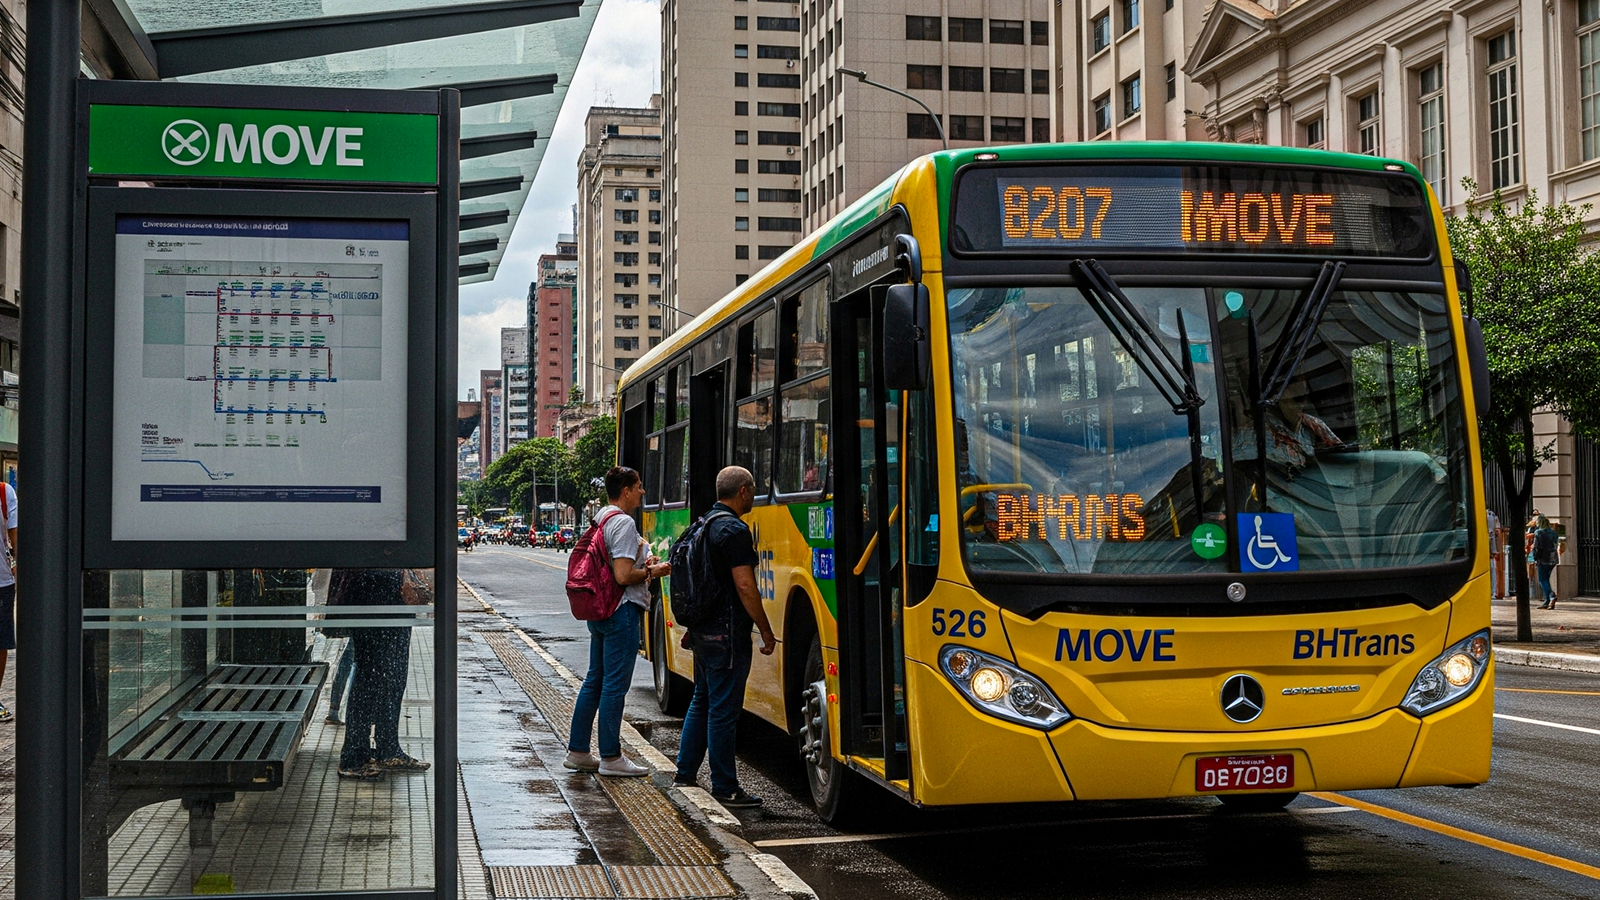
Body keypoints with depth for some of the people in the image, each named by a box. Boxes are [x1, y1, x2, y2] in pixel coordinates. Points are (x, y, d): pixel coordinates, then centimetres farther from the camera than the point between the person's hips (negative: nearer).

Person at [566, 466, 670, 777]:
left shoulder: (601, 518, 14)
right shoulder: (624, 523, -16)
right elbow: (622, 576, -22)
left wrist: (641, 564, 15)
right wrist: (651, 572, -6)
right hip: (621, 611, -10)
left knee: (595, 681, 14)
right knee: (615, 684, -5)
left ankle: (577, 751, 19)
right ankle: (611, 757, 0)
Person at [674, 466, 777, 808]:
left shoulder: (704, 525, 12)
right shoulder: (735, 530, -17)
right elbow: (744, 586, -20)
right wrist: (766, 630, -14)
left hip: (703, 630, 10)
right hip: (727, 633, -10)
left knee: (702, 700, 19)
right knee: (723, 709, -5)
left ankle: (685, 774, 25)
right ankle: (725, 789, 0)